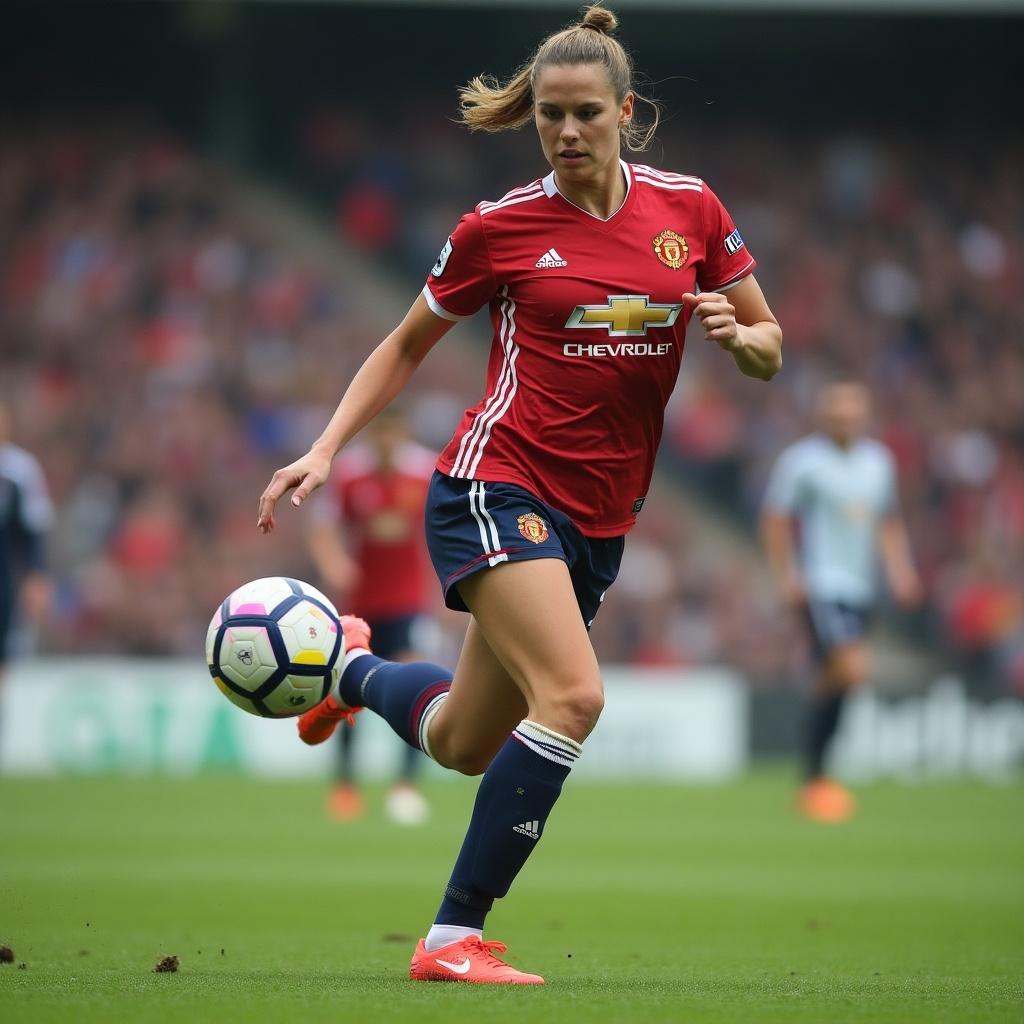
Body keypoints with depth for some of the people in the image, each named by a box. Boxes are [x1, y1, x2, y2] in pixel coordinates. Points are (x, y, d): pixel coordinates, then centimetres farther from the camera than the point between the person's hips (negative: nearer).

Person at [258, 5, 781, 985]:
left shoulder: (690, 209, 3)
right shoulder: (500, 227, -4)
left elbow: (769, 351, 11)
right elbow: (407, 345, 9)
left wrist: (737, 332, -13)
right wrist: (323, 450, -1)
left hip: (599, 520, 5)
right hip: (497, 486, -5)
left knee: (462, 746, 14)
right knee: (573, 695, -26)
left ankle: (357, 667, 48)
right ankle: (453, 938, -20)